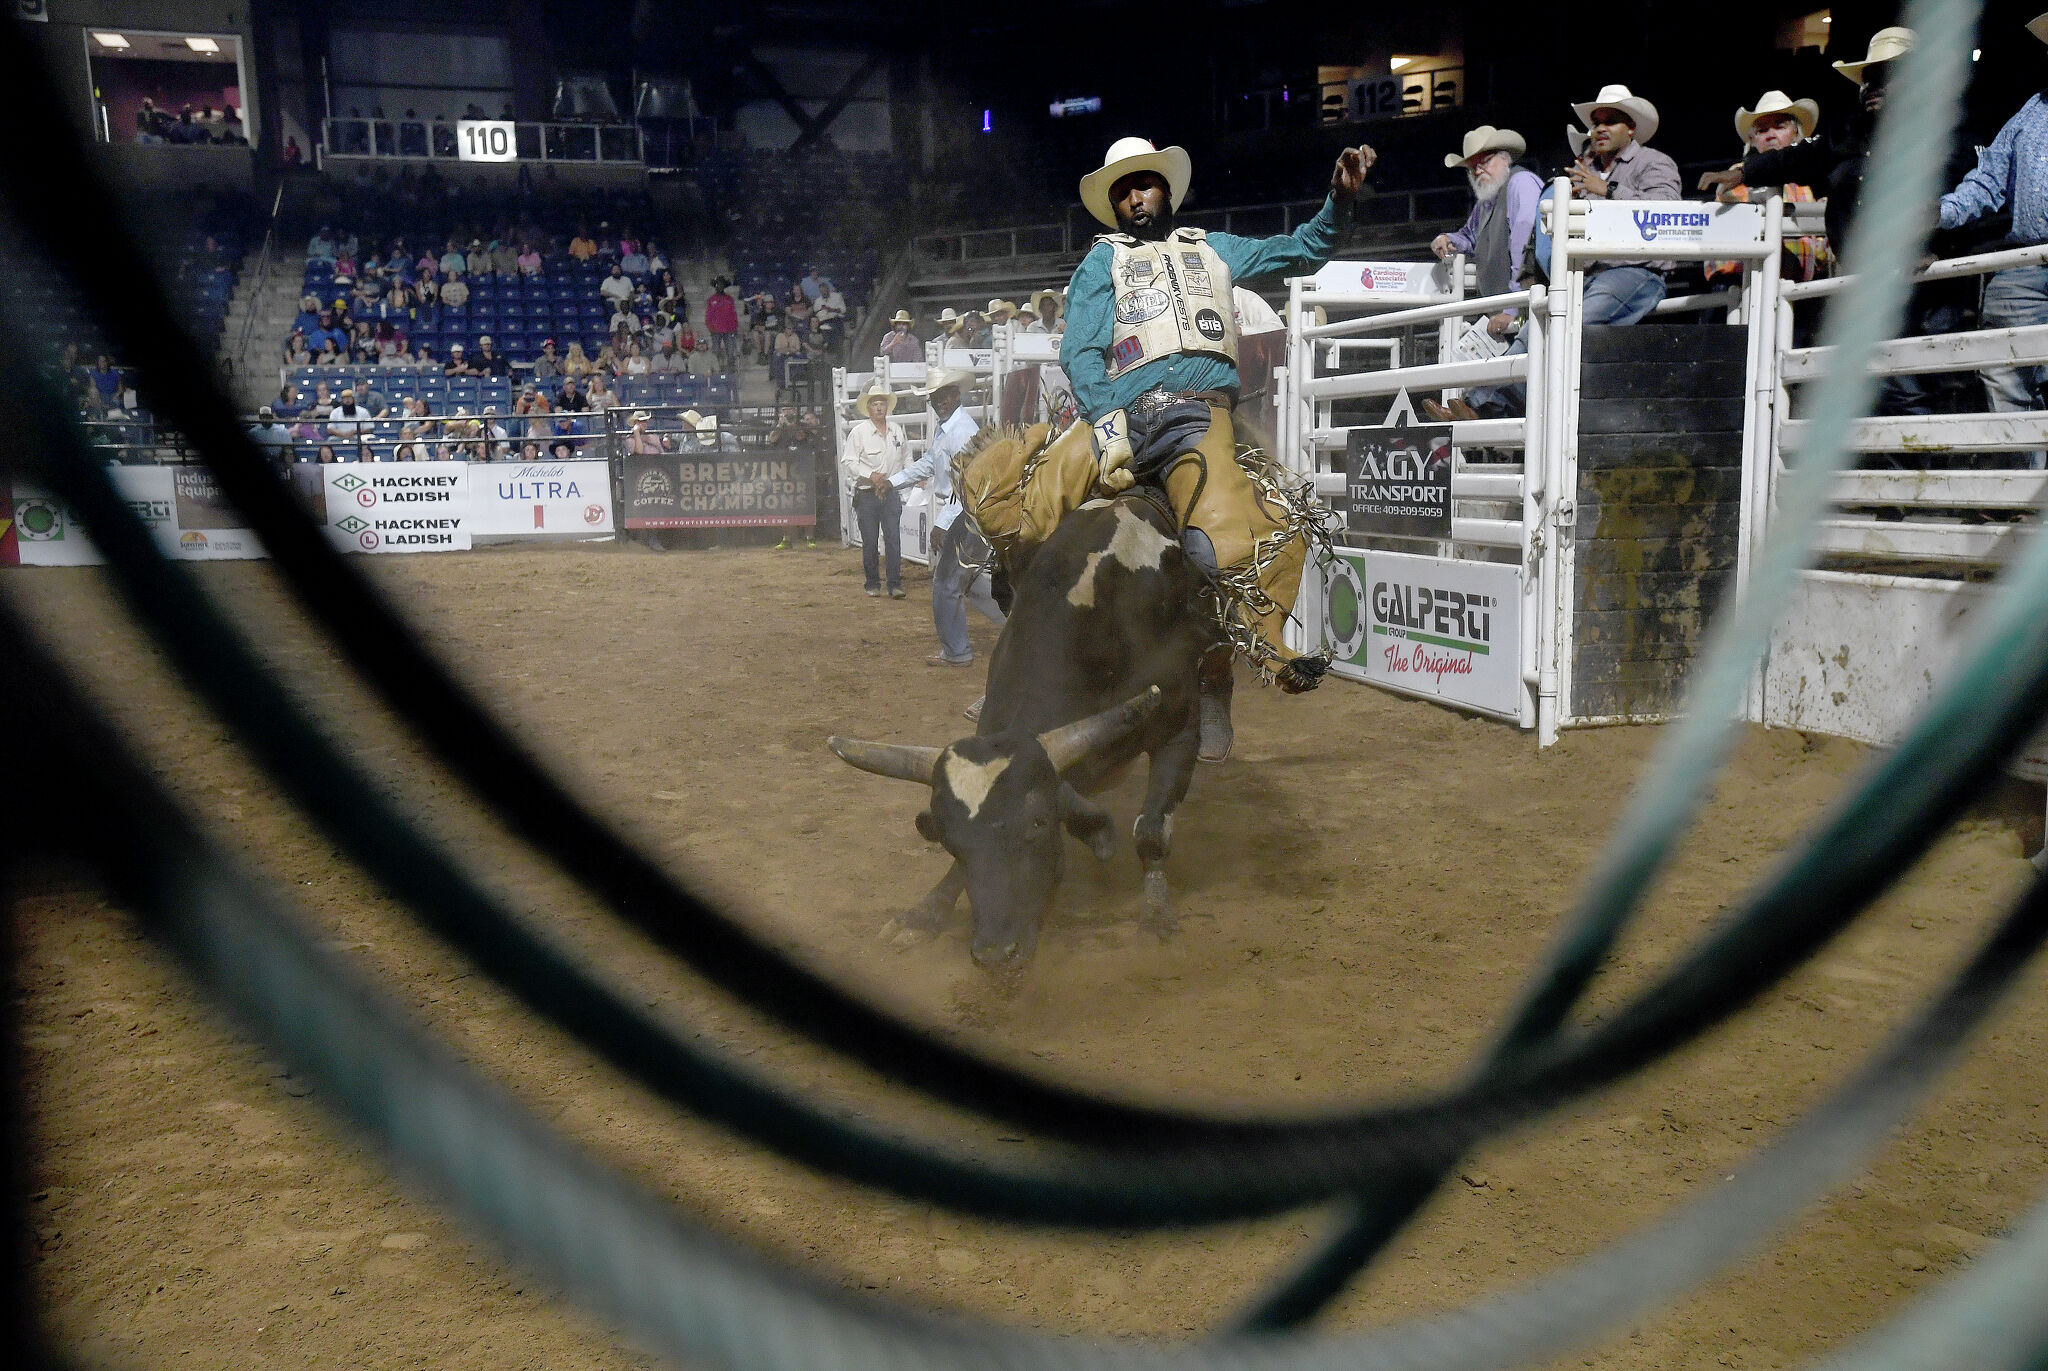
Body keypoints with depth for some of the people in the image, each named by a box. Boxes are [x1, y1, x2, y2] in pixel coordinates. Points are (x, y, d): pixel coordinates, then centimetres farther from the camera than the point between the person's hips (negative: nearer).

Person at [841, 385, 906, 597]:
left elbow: (902, 460, 20)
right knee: (869, 542, 3)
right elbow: (847, 462, -5)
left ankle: (895, 584, -2)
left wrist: (892, 481, 12)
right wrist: (871, 475, -15)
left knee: (894, 540, -5)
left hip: (891, 493, 2)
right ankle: (872, 584, 14)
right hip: (867, 494, -2)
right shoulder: (858, 432, -2)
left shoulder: (896, 432, 10)